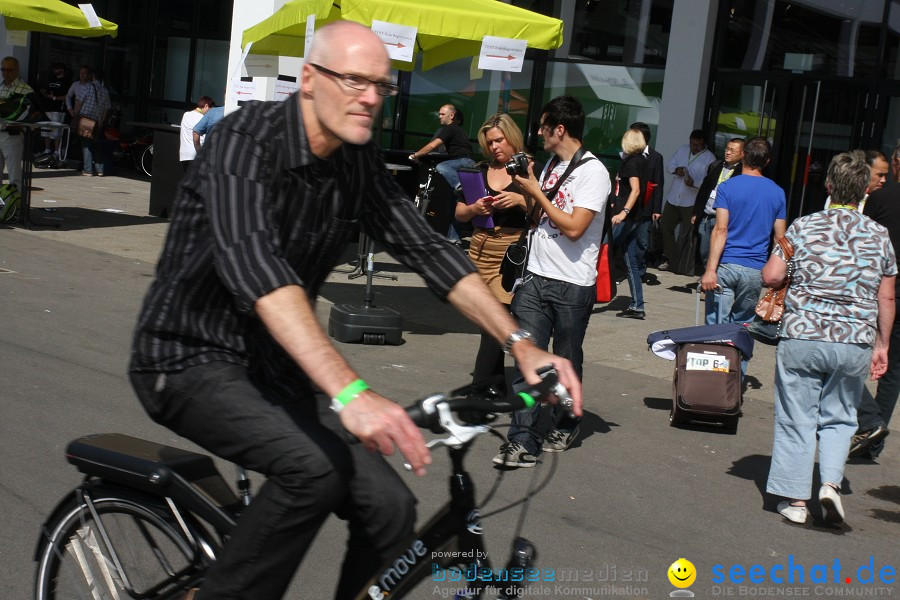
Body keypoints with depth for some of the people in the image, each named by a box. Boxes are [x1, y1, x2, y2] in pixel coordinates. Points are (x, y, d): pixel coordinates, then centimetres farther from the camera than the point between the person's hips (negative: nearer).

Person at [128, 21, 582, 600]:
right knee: (315, 468, -31)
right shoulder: (247, 138, -22)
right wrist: (351, 393, -48)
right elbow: (254, 265, -37)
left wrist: (521, 343, -13)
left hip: (273, 369, 7)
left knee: (391, 508, -9)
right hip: (193, 359, -6)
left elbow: (427, 248, -1)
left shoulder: (359, 163, -1)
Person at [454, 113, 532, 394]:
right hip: (480, 251, 5)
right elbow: (459, 213, 15)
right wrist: (474, 208, -5)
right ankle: (497, 387, 20)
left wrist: (521, 200, -18)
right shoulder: (481, 171, 14)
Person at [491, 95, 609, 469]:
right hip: (536, 277, 6)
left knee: (566, 361, 9)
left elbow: (573, 227, -18)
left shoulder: (593, 172, -10)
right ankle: (523, 440, -7)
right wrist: (525, 193, 11)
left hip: (572, 286, -6)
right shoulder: (551, 166, 16)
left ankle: (565, 427, 29)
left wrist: (536, 193, -11)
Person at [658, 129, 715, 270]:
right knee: (665, 226, 7)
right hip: (674, 198, 5)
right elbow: (669, 164, 13)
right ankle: (670, 259, 19)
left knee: (687, 233, 3)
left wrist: (695, 183, -31)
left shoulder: (709, 158, -9)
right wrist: (676, 170, -10)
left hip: (692, 202, -5)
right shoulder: (682, 150, 8)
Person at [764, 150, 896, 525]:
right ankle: (831, 483, -1)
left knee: (797, 419, 7)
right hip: (855, 343, 2)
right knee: (839, 418, 17)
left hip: (801, 338, -1)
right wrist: (882, 345, 17)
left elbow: (770, 276, -5)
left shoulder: (803, 227, -3)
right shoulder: (879, 236, 3)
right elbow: (886, 299, 7)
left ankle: (795, 499, 10)